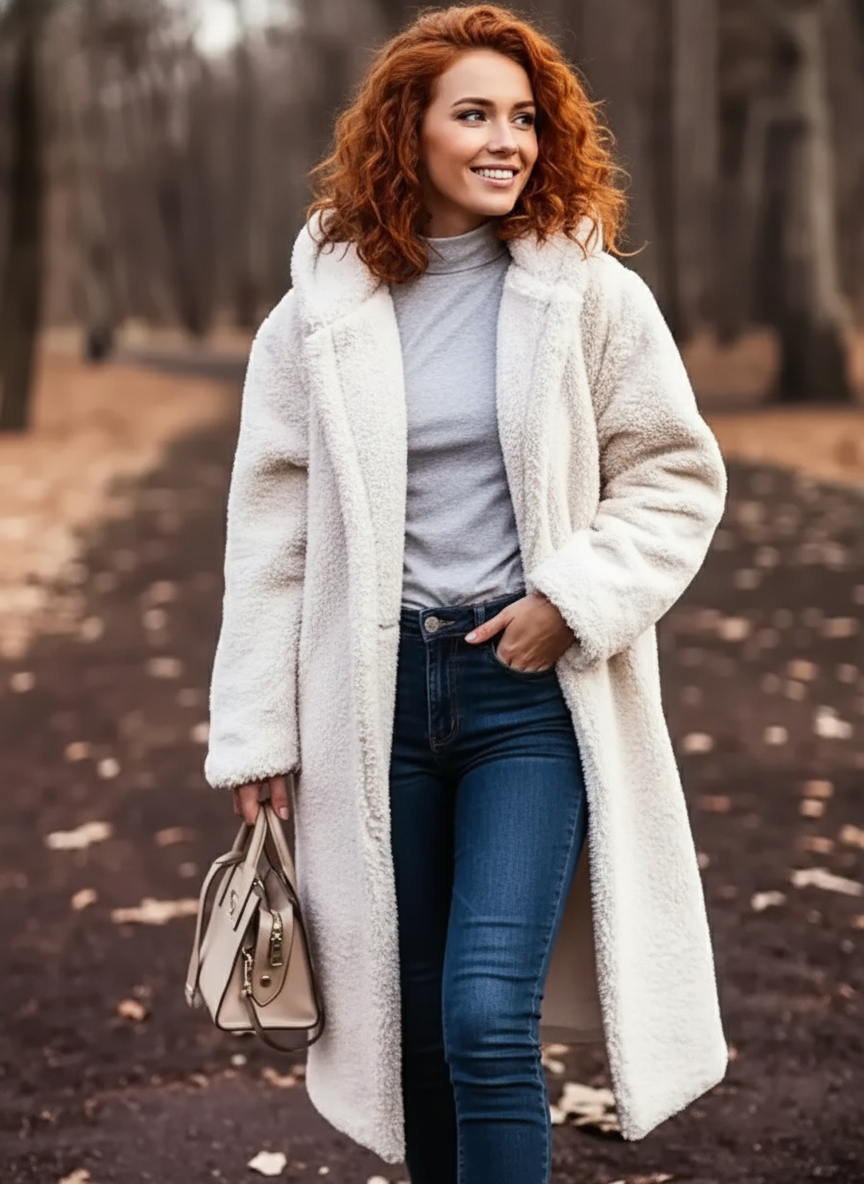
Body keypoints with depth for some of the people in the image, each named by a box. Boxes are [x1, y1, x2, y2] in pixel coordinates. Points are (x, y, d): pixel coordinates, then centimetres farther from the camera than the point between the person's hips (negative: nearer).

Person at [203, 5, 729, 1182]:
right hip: (378, 688, 2)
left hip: (534, 691, -2)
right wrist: (256, 730, 3)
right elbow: (271, 523, 4)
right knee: (417, 1026, 12)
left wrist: (573, 600, -11)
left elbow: (678, 475, 4)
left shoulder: (590, 294, -2)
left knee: (489, 1017, -12)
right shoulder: (323, 311, 1)